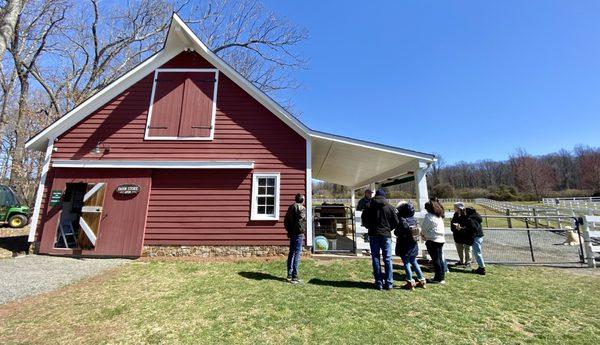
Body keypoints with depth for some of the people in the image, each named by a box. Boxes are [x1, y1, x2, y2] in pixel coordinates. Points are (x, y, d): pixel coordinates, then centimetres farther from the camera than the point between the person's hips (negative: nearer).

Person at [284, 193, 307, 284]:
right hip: (298, 234, -8)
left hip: (291, 234, 8)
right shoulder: (302, 208, -11)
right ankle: (294, 277, 2)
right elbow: (301, 221, -21)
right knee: (297, 254, -2)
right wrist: (302, 232, -10)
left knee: (291, 253, 14)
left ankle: (289, 275, 21)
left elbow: (285, 221, 14)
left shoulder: (291, 207, 12)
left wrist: (289, 230, 16)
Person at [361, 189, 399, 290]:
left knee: (376, 259, 6)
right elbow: (396, 222, 1)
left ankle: (379, 283, 9)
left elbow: (364, 220, 0)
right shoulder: (390, 207, -2)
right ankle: (389, 283, 11)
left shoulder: (369, 206, -2)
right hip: (386, 235, 0)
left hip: (373, 235, 0)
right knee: (388, 259, 8)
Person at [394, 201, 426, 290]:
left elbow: (397, 232, -17)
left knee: (406, 263, 2)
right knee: (414, 262, 20)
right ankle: (421, 280, 27)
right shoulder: (414, 219, 2)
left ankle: (410, 282, 6)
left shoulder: (401, 220, -18)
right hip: (414, 244, 7)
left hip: (404, 245, -7)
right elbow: (418, 230, 9)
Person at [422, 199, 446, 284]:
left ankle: (438, 278, 5)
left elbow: (424, 228, -7)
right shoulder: (439, 216, 12)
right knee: (440, 259, 14)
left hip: (433, 240, -8)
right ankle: (442, 277, 22)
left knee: (436, 260, -1)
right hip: (441, 239, 8)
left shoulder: (429, 216, -13)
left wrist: (424, 235, 14)